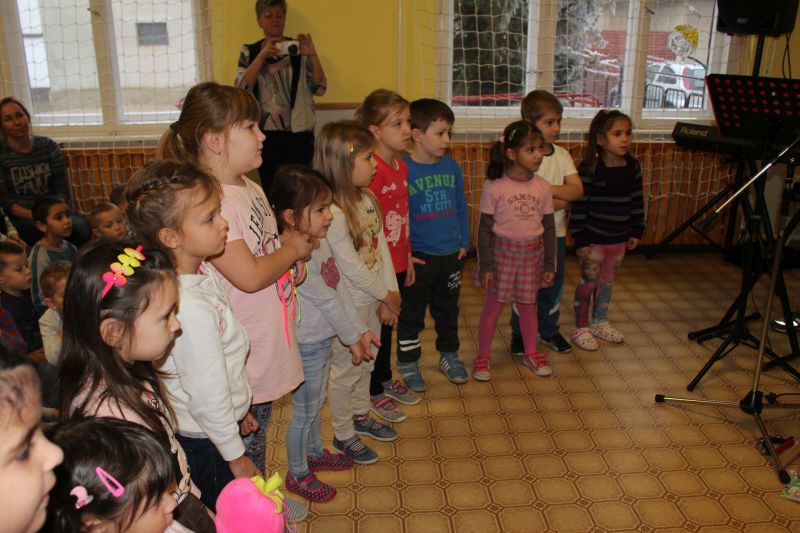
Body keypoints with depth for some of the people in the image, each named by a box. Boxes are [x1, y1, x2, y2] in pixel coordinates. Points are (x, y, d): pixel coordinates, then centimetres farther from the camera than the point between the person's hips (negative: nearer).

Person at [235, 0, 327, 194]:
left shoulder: (298, 48, 5)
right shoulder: (249, 52, 8)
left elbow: (319, 89, -2)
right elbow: (242, 88, -7)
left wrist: (313, 55, -16)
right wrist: (262, 55, -16)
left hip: (299, 132, -1)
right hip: (266, 133, 1)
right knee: (270, 187, 5)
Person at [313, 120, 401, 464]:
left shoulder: (368, 200, 0)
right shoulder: (333, 213, -26)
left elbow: (382, 248, 2)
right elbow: (350, 267, -24)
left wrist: (391, 293, -4)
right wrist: (386, 296, -13)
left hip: (374, 298, 8)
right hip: (349, 304, -8)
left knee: (366, 361, 23)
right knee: (346, 368, 9)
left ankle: (361, 416, 45)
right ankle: (343, 435, 28)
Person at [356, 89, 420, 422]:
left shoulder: (400, 166, 7)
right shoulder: (372, 170, -22)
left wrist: (408, 258, 16)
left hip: (397, 264, 8)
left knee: (388, 324, 21)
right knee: (377, 326, 7)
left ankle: (385, 380, 40)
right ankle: (374, 392, 25)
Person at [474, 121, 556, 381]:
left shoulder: (542, 187, -3)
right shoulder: (494, 187, -14)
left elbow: (549, 228, 4)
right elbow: (484, 228, -9)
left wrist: (549, 264, 5)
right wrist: (486, 265, -10)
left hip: (532, 254, 3)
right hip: (502, 252, -3)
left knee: (528, 305, 17)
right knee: (493, 307, 7)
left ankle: (531, 353, 35)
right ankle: (483, 357, 22)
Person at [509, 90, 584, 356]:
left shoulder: (562, 155, 3)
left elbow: (577, 190, -6)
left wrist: (548, 189, -19)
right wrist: (563, 199, -14)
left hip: (556, 234, 6)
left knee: (553, 286, 17)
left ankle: (549, 331, 35)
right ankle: (519, 334, 26)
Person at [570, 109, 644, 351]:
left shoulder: (633, 167, 2)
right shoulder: (589, 168, -16)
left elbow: (637, 201, 10)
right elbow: (579, 205, -16)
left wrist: (636, 231, 10)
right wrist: (580, 239, -16)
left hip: (619, 238, 6)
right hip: (593, 238, -6)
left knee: (607, 281, 18)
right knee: (588, 281, 4)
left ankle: (600, 322, 35)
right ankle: (580, 328, 18)